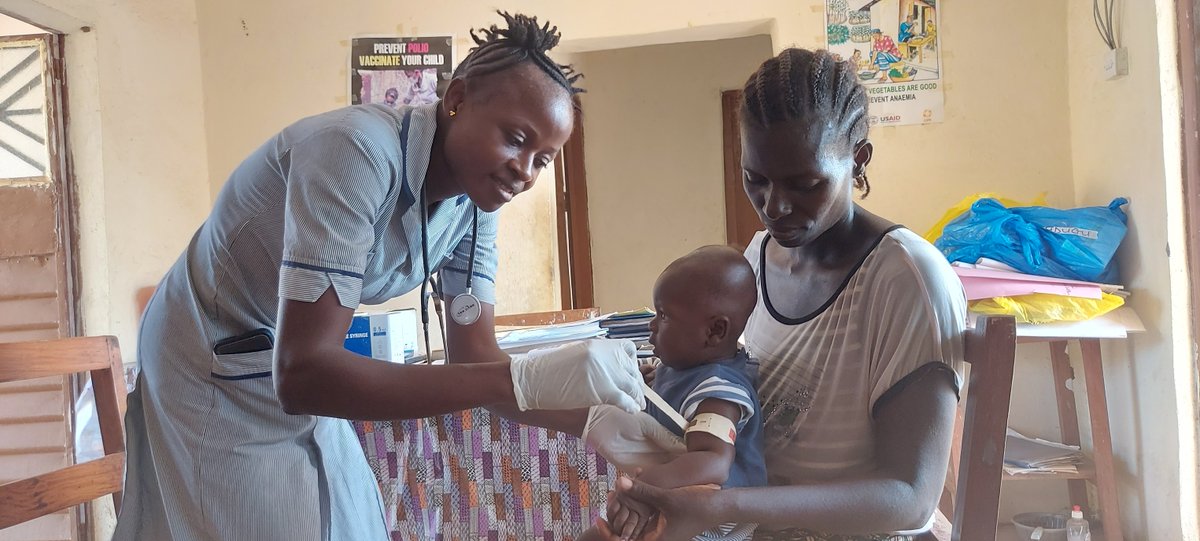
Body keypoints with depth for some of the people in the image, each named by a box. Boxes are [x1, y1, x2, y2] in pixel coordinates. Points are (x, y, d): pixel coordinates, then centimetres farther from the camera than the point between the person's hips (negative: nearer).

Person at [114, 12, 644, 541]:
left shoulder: (475, 199, -9)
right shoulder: (358, 150, -32)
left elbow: (474, 356, -10)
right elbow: (302, 373, -40)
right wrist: (522, 380, -46)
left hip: (306, 379, 7)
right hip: (215, 376, -6)